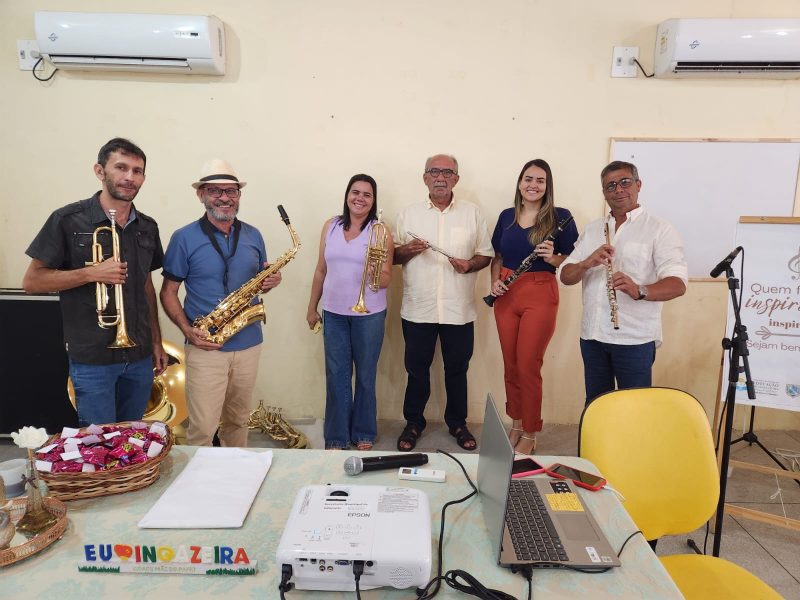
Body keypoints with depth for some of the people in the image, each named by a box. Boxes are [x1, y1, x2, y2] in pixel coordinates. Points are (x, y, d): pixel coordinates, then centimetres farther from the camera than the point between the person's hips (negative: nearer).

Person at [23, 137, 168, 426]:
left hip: (139, 355, 5)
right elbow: (32, 281, -6)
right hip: (93, 359, -4)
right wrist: (92, 273, -19)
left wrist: (156, 342, 10)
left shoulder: (147, 227, 7)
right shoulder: (68, 220, -8)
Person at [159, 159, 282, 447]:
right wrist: (188, 330, -17)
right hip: (205, 346, -4)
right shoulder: (184, 238, -4)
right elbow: (168, 291, -2)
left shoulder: (253, 236, 7)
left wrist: (270, 281, -8)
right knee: (202, 429, -2)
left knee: (238, 421, 17)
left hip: (249, 343, 4)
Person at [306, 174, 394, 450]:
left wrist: (375, 275, -29)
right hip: (333, 313, 3)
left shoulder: (380, 231, -5)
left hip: (369, 314, -3)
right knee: (336, 376, 9)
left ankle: (364, 435, 26)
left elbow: (386, 280, -7)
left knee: (365, 376, 9)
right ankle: (336, 437, 23)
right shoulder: (331, 226, 5)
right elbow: (321, 270, 10)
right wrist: (312, 307, 12)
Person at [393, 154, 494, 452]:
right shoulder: (408, 213, 6)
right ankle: (414, 422, 27)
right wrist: (408, 250, -14)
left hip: (459, 310, 0)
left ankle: (457, 423, 29)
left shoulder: (472, 213, 6)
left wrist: (470, 264, -12)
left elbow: (487, 254, 8)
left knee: (457, 369, 11)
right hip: (418, 309, 0)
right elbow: (394, 256, 8)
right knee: (417, 368, 10)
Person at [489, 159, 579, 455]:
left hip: (540, 296, -4)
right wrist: (494, 282, -1)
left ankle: (530, 434, 15)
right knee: (510, 365, 11)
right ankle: (516, 424, 28)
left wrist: (552, 258, -23)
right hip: (506, 296, 5)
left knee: (528, 366, -2)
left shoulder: (560, 217, -4)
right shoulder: (507, 216, 9)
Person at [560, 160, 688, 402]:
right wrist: (587, 263, -15)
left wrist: (639, 290, -34)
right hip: (591, 335, 5)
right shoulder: (592, 229, 12)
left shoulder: (660, 229, -4)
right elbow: (566, 276, 7)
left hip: (635, 338, -4)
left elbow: (678, 284, -15)